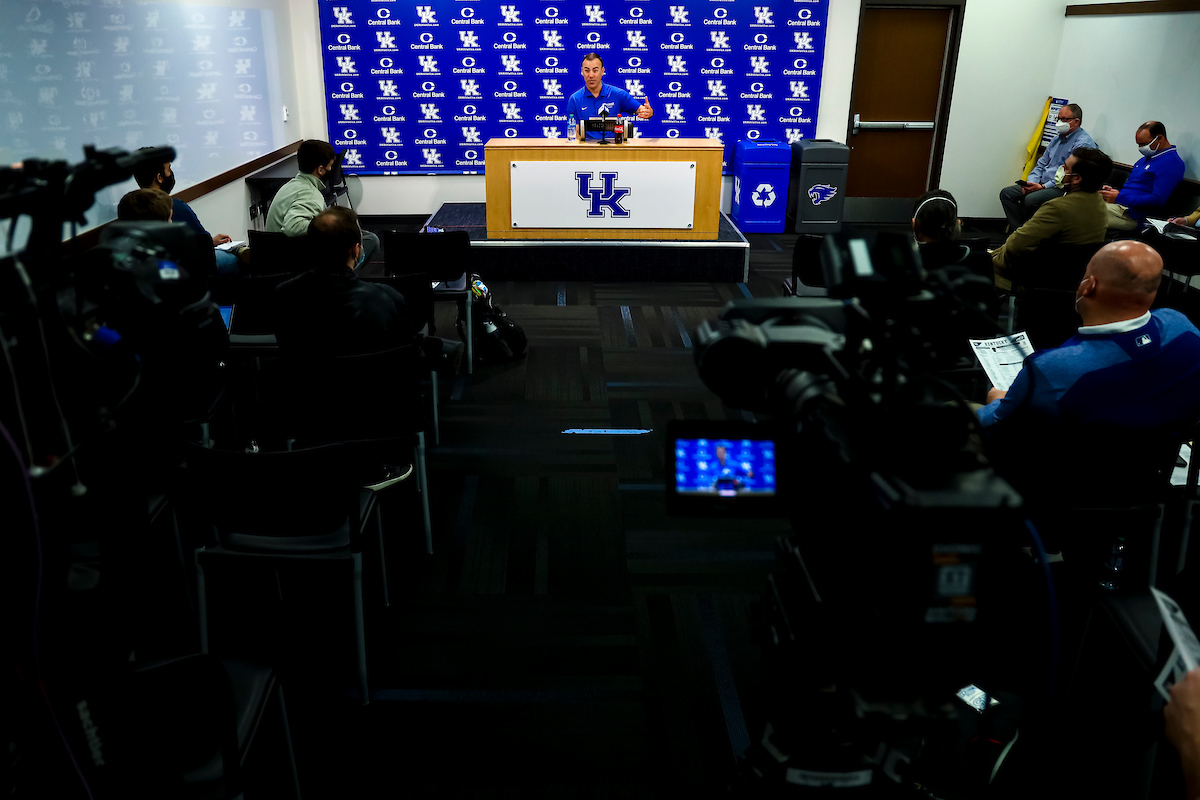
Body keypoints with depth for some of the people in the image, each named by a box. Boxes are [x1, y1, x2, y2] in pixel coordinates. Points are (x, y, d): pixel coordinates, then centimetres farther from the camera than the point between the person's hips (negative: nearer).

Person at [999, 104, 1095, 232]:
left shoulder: (1084, 143, -11)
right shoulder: (1057, 139, 18)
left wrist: (1043, 186, -20)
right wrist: (1031, 182, 1)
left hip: (1062, 188, -9)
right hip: (1041, 183, 9)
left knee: (1030, 199, -34)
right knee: (1006, 193, -5)